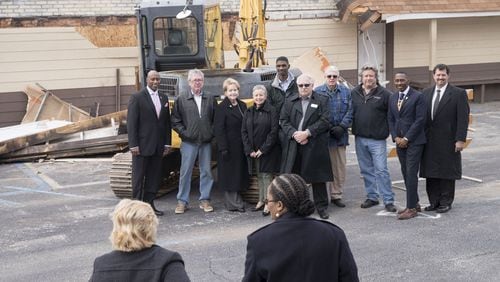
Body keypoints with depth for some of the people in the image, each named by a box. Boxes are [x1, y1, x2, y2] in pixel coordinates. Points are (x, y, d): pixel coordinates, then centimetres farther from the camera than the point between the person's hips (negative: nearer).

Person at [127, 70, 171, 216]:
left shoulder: (164, 98, 12)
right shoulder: (137, 97, -6)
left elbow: (167, 122, 13)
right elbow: (131, 123, -9)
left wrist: (167, 143, 7)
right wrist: (133, 145, -14)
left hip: (158, 147, 6)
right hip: (142, 145, -5)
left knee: (154, 177, 8)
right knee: (139, 177, 1)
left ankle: (149, 204, 17)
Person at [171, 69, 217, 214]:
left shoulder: (210, 99, 7)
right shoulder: (181, 99, 1)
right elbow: (175, 121, 1)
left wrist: (212, 132, -3)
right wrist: (184, 132, -7)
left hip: (206, 142, 2)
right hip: (189, 142, -2)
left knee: (206, 171, 8)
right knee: (185, 172, 2)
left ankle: (205, 200, 18)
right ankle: (182, 201, 11)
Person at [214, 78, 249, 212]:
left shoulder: (242, 106, 11)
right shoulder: (221, 108, -8)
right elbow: (218, 130, -12)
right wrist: (223, 149, -18)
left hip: (241, 147, 7)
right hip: (229, 147, -7)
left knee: (240, 174, 11)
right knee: (229, 175, 0)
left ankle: (234, 202, 22)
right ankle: (234, 203, 7)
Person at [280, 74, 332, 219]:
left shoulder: (322, 101, 6)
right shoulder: (289, 103, 14)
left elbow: (324, 121, -5)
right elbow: (283, 121, 7)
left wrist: (307, 133, -13)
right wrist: (294, 134, -11)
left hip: (315, 146, -2)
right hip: (294, 146, 2)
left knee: (318, 177, 3)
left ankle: (321, 206, 14)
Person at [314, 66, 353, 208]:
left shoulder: (346, 92, 7)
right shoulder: (317, 92, 1)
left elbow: (350, 111, 2)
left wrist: (342, 127, -11)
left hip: (339, 135, 3)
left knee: (339, 167, 7)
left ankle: (336, 195, 18)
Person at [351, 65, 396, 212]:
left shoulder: (384, 94, -5)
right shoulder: (354, 93, 6)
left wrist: (386, 131, -6)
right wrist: (353, 129, 4)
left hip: (377, 139, -4)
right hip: (360, 138, 4)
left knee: (381, 170, -5)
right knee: (366, 170, 12)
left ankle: (388, 200, 1)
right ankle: (372, 197, 23)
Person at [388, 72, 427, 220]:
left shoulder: (418, 96, -7)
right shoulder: (392, 98, 12)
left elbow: (420, 119, -12)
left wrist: (406, 138, -14)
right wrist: (396, 137, -1)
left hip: (414, 141, -6)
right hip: (400, 141, 6)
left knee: (411, 174, -8)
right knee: (406, 174, 10)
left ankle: (411, 208, -3)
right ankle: (415, 203, 21)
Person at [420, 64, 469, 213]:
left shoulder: (459, 93, -4)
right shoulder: (426, 93, 10)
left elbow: (463, 118, -8)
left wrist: (461, 139, -14)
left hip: (448, 142, -4)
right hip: (429, 141, 4)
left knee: (447, 173, 4)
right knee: (430, 173, 8)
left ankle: (446, 202, 15)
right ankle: (434, 202, 18)